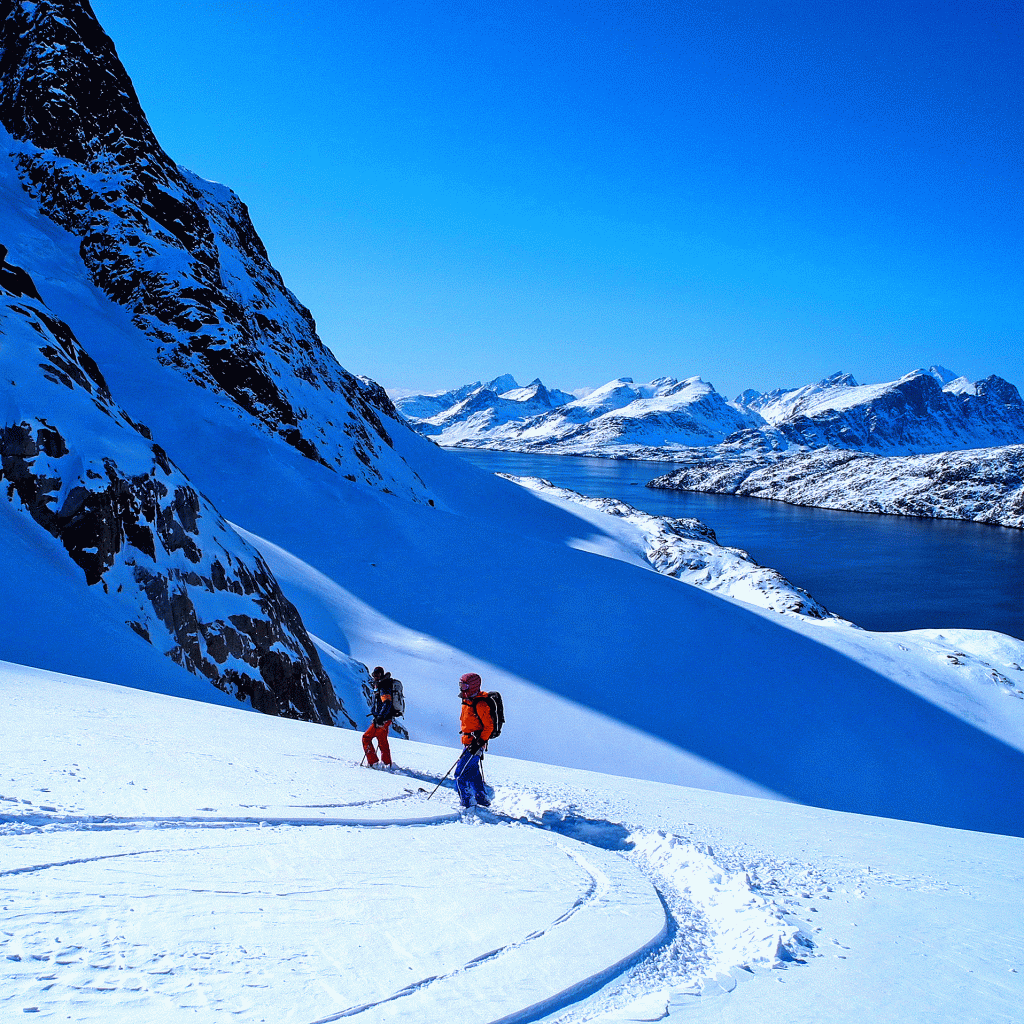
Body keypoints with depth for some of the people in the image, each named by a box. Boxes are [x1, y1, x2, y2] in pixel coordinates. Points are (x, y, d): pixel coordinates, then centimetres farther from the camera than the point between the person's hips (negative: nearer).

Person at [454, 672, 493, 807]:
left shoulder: (480, 704, -20)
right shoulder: (468, 702, 10)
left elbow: (489, 726, -19)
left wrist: (480, 742, -20)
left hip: (475, 744, -10)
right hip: (469, 743, 10)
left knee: (460, 774, -10)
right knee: (472, 772, 20)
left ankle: (467, 804, -4)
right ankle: (482, 800, 32)